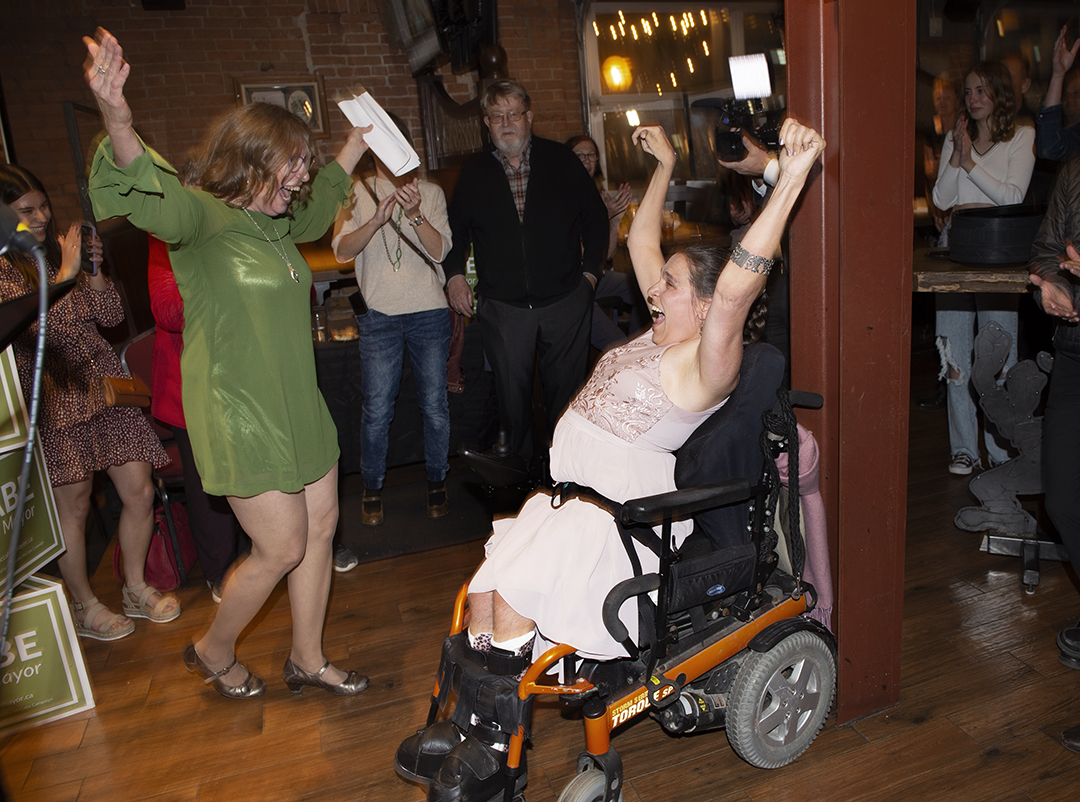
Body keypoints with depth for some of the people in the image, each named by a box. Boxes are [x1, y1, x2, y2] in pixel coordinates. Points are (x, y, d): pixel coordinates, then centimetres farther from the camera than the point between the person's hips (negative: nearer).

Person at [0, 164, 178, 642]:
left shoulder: (57, 251, 12)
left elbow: (111, 315, 8)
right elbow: (39, 329, -20)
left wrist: (93, 270, -6)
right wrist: (65, 274, -17)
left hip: (105, 384, 6)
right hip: (58, 399, -5)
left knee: (140, 492, 4)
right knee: (73, 507, 5)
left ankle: (136, 589, 24)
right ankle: (84, 607, 24)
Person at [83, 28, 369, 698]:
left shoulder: (277, 221, 10)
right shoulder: (203, 216, -15)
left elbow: (317, 213, 33)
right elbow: (153, 198, -39)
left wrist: (354, 150, 37)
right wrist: (118, 122, -58)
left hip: (298, 408, 9)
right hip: (240, 417, -8)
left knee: (322, 527, 13)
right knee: (283, 549, 0)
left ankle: (308, 659, 33)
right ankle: (213, 651, 29)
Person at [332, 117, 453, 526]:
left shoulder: (430, 192, 9)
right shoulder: (357, 193, 8)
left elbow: (440, 250, -4)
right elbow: (342, 250, -6)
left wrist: (414, 213, -21)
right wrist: (377, 219, -21)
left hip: (429, 312, 1)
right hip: (379, 314, 0)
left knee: (435, 405, 4)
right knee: (377, 410, 1)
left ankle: (436, 483, 22)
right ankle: (372, 489, 19)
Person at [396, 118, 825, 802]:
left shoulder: (707, 359, -16)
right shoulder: (667, 329, 10)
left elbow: (736, 285, -35)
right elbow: (641, 242, 22)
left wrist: (790, 181, -41)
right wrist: (665, 165, 27)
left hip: (623, 512, -9)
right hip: (573, 492, 9)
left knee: (514, 598, -19)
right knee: (483, 592, -4)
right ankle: (472, 724, 9)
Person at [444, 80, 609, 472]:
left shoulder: (562, 161, 3)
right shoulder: (474, 174, 6)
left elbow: (595, 217, 9)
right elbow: (457, 230, 18)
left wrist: (590, 271, 3)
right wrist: (454, 274, 5)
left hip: (564, 300, 0)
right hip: (502, 307, 1)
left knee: (567, 389, 8)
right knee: (513, 393, 7)